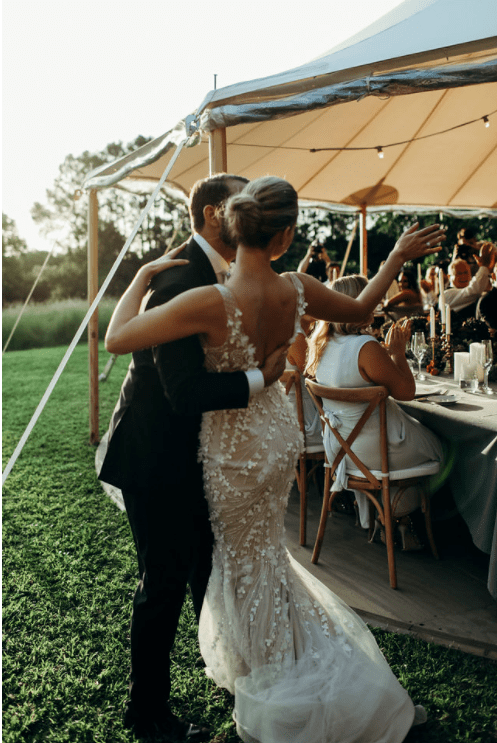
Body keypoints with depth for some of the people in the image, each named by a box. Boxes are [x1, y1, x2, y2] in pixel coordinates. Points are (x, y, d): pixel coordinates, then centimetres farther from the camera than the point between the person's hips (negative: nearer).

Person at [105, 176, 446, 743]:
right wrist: (399, 255, 16)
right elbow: (360, 309, 4)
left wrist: (144, 274, -13)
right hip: (278, 432, 6)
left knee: (249, 566, 15)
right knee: (259, 550, 28)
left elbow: (116, 339, -26)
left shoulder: (211, 303, -31)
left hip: (234, 447, -5)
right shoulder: (295, 291, -15)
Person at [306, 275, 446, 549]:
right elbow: (407, 391, -18)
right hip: (373, 448, -8)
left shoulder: (322, 343, -2)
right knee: (437, 447, 19)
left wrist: (387, 350, 13)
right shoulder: (367, 348, -27)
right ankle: (400, 516, 37)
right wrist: (398, 352, -6)